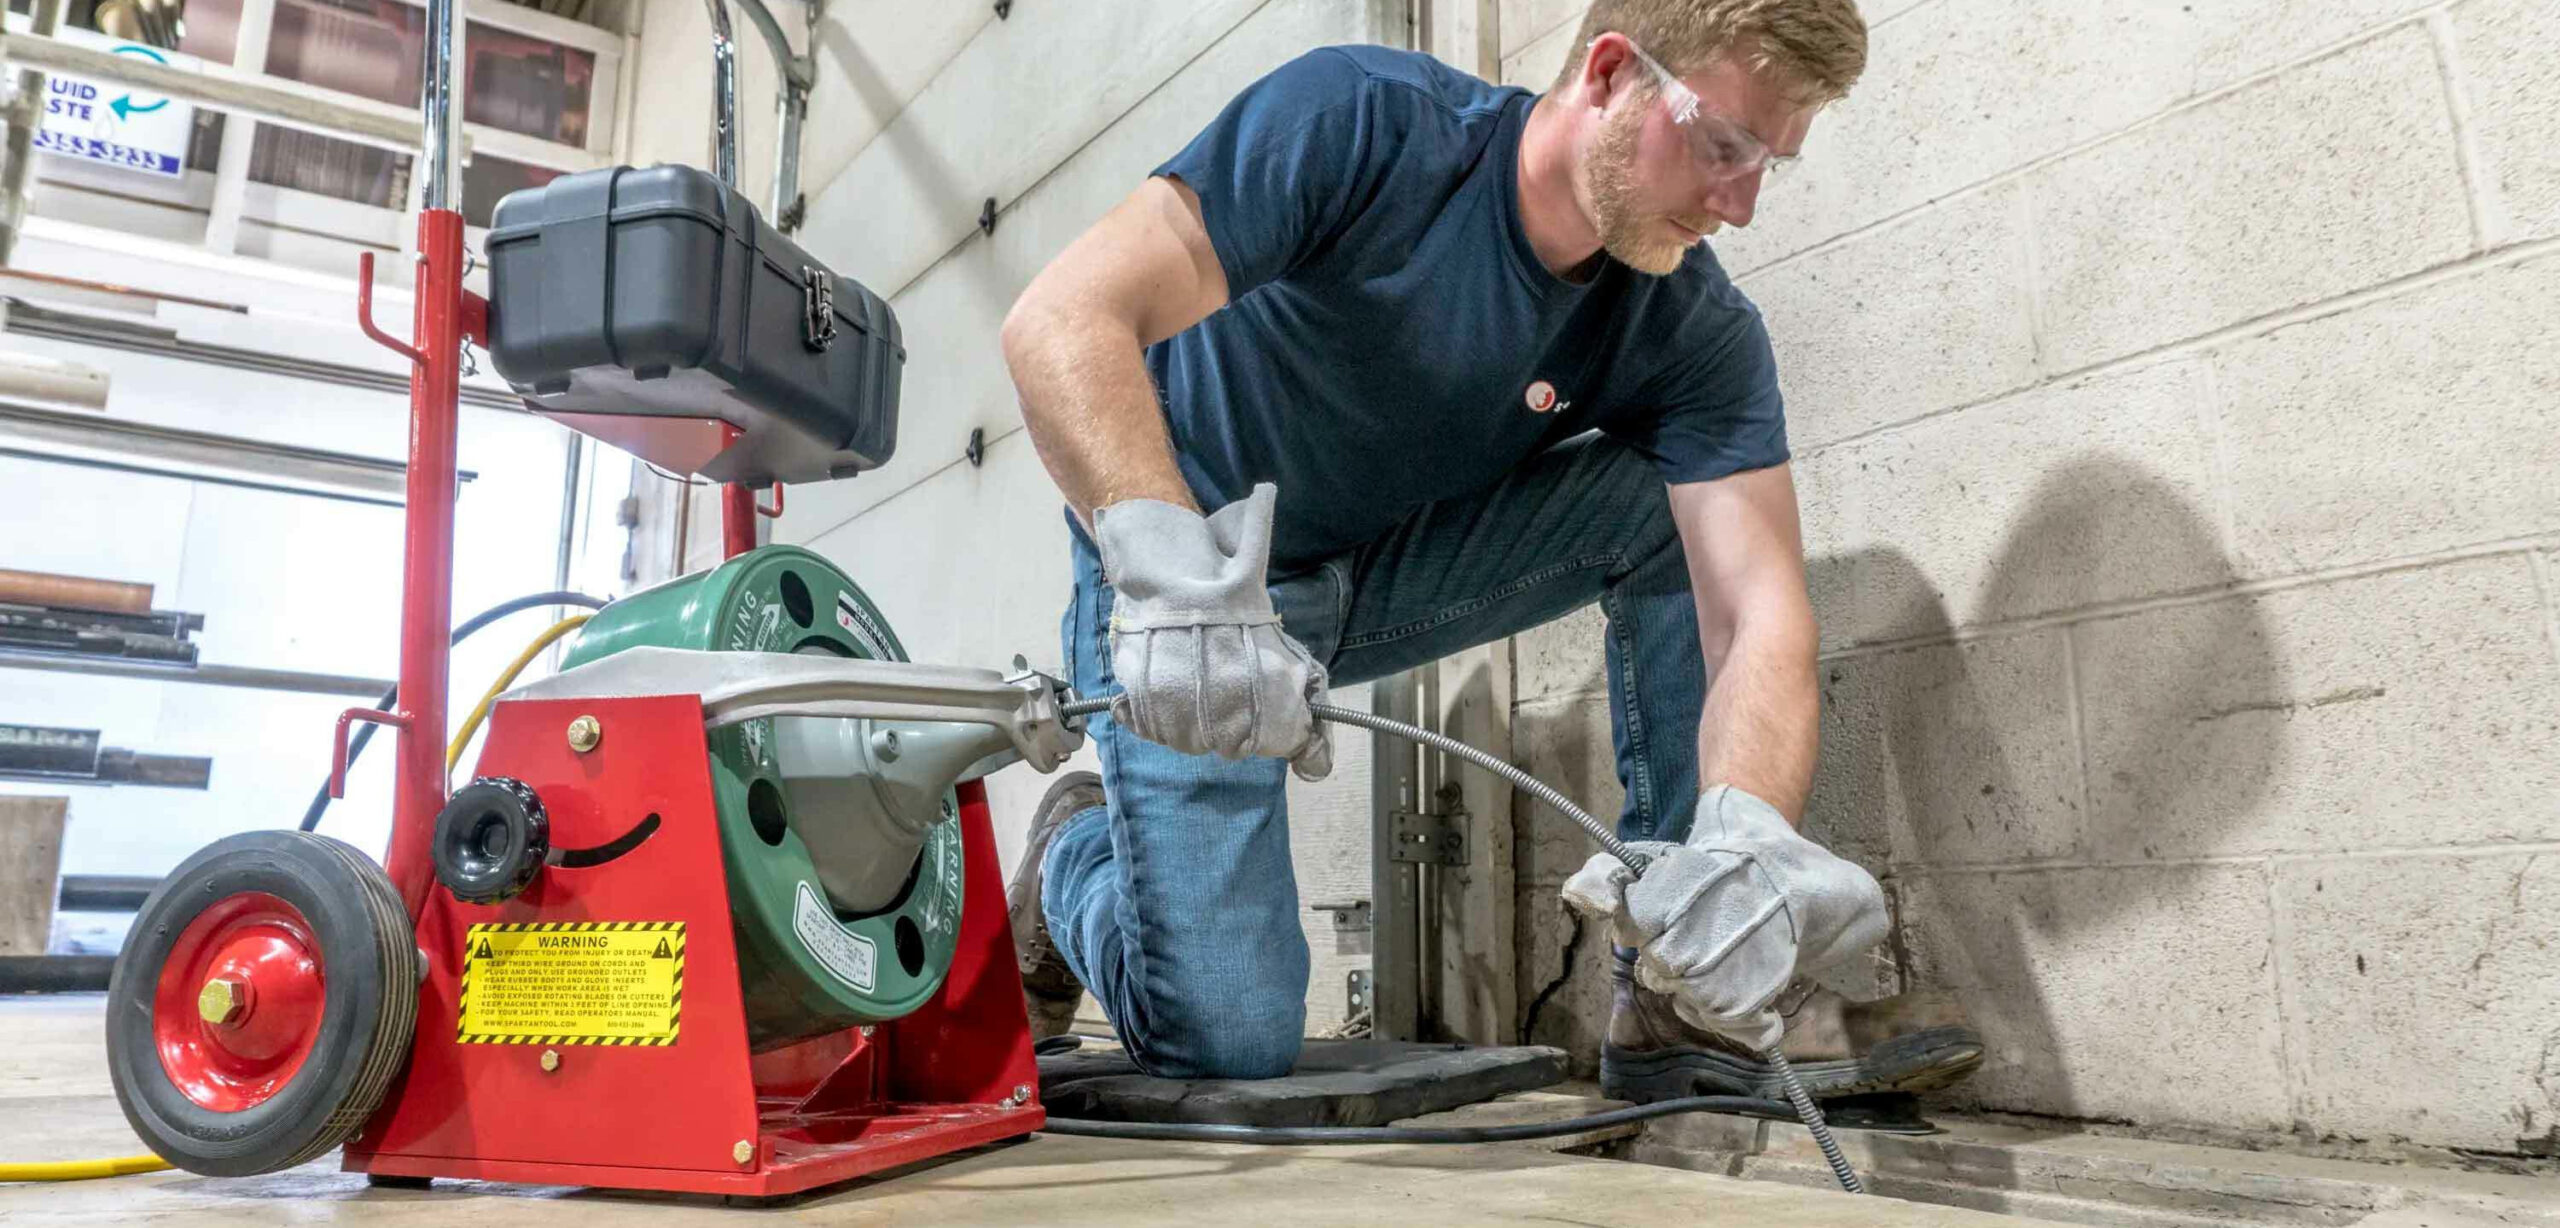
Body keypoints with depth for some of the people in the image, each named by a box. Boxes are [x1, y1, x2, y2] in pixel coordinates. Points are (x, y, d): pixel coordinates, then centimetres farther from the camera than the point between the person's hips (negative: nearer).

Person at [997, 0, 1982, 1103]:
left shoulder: (1697, 332, -14)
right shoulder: (1361, 123, -25)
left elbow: (1759, 608, -24)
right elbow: (1062, 322, -33)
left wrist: (1745, 837, -45)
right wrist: (1172, 577, -50)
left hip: (1390, 577, 4)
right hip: (1183, 579, -4)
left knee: (1684, 502, -18)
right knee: (1226, 1037, -16)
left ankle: (1686, 996, -10)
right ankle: (1077, 847, 20)